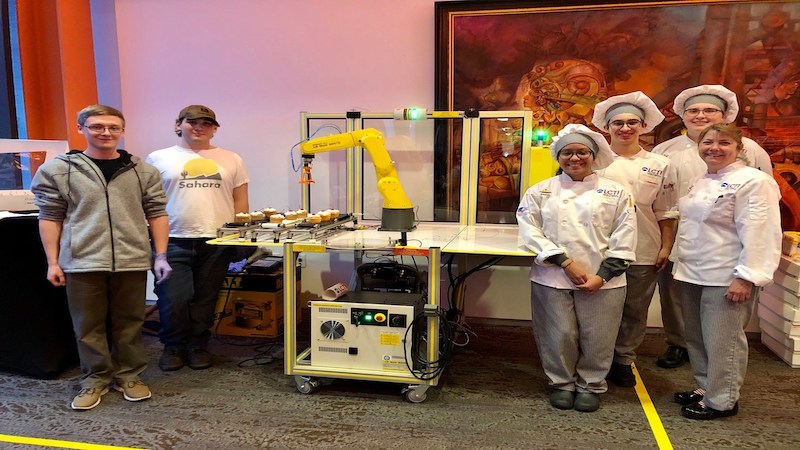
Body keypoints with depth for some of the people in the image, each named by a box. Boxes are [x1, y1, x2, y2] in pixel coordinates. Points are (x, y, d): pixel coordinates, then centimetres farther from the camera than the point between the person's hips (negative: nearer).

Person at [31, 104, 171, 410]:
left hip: (132, 260, 1)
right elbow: (50, 217, 4)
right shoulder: (57, 170, 3)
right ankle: (95, 379, 25)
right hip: (82, 261, -1)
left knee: (129, 323, 11)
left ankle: (129, 375, 26)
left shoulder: (143, 171, 5)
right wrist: (53, 261, 1)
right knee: (88, 325, 9)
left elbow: (156, 213, 7)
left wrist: (161, 255, 1)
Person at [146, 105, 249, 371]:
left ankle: (198, 346, 25)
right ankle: (173, 347, 21)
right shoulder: (159, 159, 7)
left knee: (205, 300, 9)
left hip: (217, 242, 1)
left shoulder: (231, 160, 11)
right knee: (173, 300, -2)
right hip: (172, 241, -1)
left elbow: (240, 200, 11)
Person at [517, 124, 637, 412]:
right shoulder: (541, 191, 5)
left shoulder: (616, 192, 6)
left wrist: (602, 276, -8)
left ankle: (591, 385, 30)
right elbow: (531, 232, -4)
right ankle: (561, 383, 29)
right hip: (551, 278, 0)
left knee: (597, 339, 6)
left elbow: (624, 241, 2)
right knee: (559, 336, 4)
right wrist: (566, 263, -12)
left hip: (602, 281, 1)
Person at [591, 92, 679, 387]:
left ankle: (623, 361, 29)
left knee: (635, 312, 11)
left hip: (644, 252, 1)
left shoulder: (660, 165, 6)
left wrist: (666, 247, 2)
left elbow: (665, 212, 7)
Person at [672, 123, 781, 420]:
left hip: (726, 279, -8)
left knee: (722, 342, 1)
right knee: (697, 338, 17)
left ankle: (721, 401, 15)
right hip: (692, 275, 8)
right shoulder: (700, 183, 14)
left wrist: (746, 277, -21)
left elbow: (759, 234, -18)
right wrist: (681, 264, 21)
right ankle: (705, 387, 33)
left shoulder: (753, 182, -12)